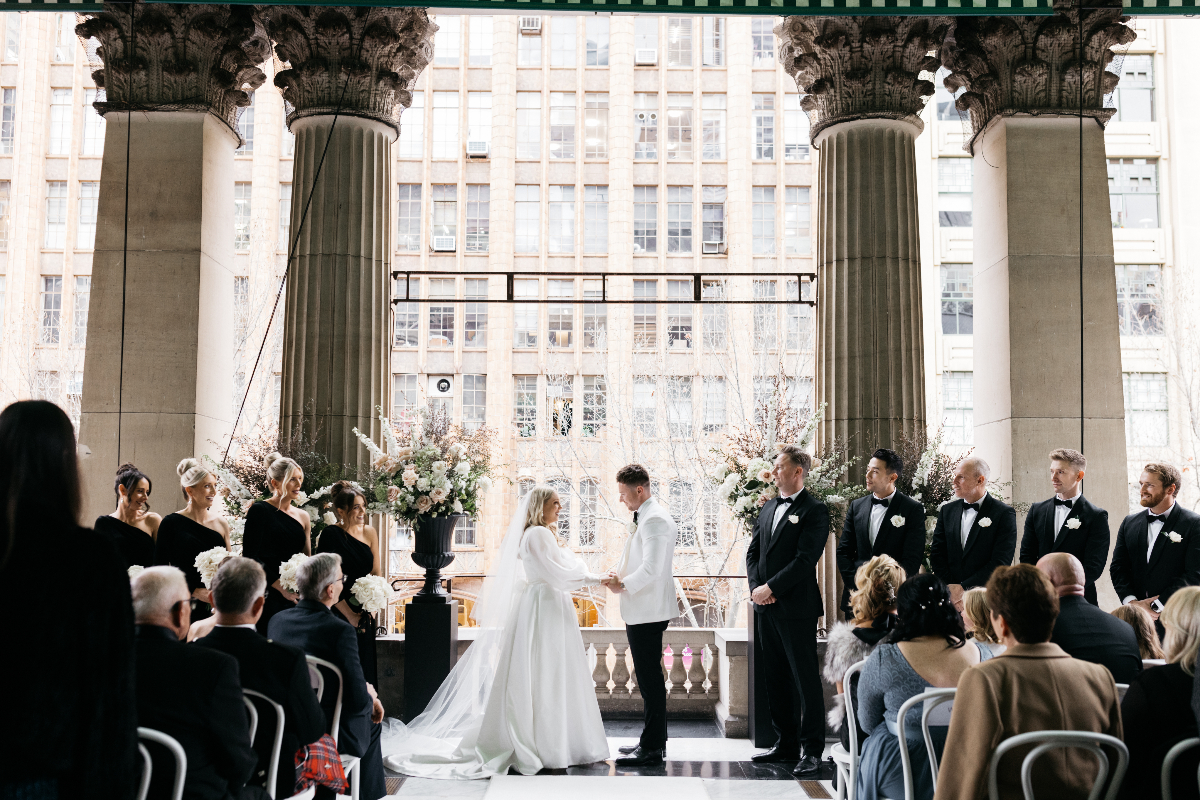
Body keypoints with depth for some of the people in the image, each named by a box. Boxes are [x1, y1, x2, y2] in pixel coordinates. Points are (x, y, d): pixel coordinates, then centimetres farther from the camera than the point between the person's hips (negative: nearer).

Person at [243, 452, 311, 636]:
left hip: (294, 598, 5)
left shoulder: (303, 516, 14)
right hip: (268, 597, -5)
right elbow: (250, 557, -8)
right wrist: (282, 587, -14)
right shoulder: (259, 511, -2)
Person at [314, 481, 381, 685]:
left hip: (365, 614, 5)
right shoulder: (330, 535, -10)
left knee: (366, 667, 6)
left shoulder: (369, 533, 7)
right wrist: (349, 614, -12)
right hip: (338, 613, -5)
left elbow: (377, 574, 11)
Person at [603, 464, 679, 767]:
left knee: (650, 679, -6)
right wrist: (618, 575, 6)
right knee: (648, 677, 16)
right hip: (641, 612, 11)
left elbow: (651, 568, -23)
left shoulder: (654, 519, -16)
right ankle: (652, 741, 24)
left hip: (648, 612, -11)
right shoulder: (645, 517, 16)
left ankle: (652, 749, -1)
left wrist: (623, 585, -12)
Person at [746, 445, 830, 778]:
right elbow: (753, 552, 15)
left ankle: (812, 750, 3)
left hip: (796, 609, -7)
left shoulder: (814, 511, -7)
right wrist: (755, 587, -1)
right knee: (776, 679, 13)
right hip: (765, 608, 8)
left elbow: (805, 559, -15)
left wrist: (771, 588, -16)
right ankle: (786, 744, 22)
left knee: (806, 680, -3)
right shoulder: (768, 508, 16)